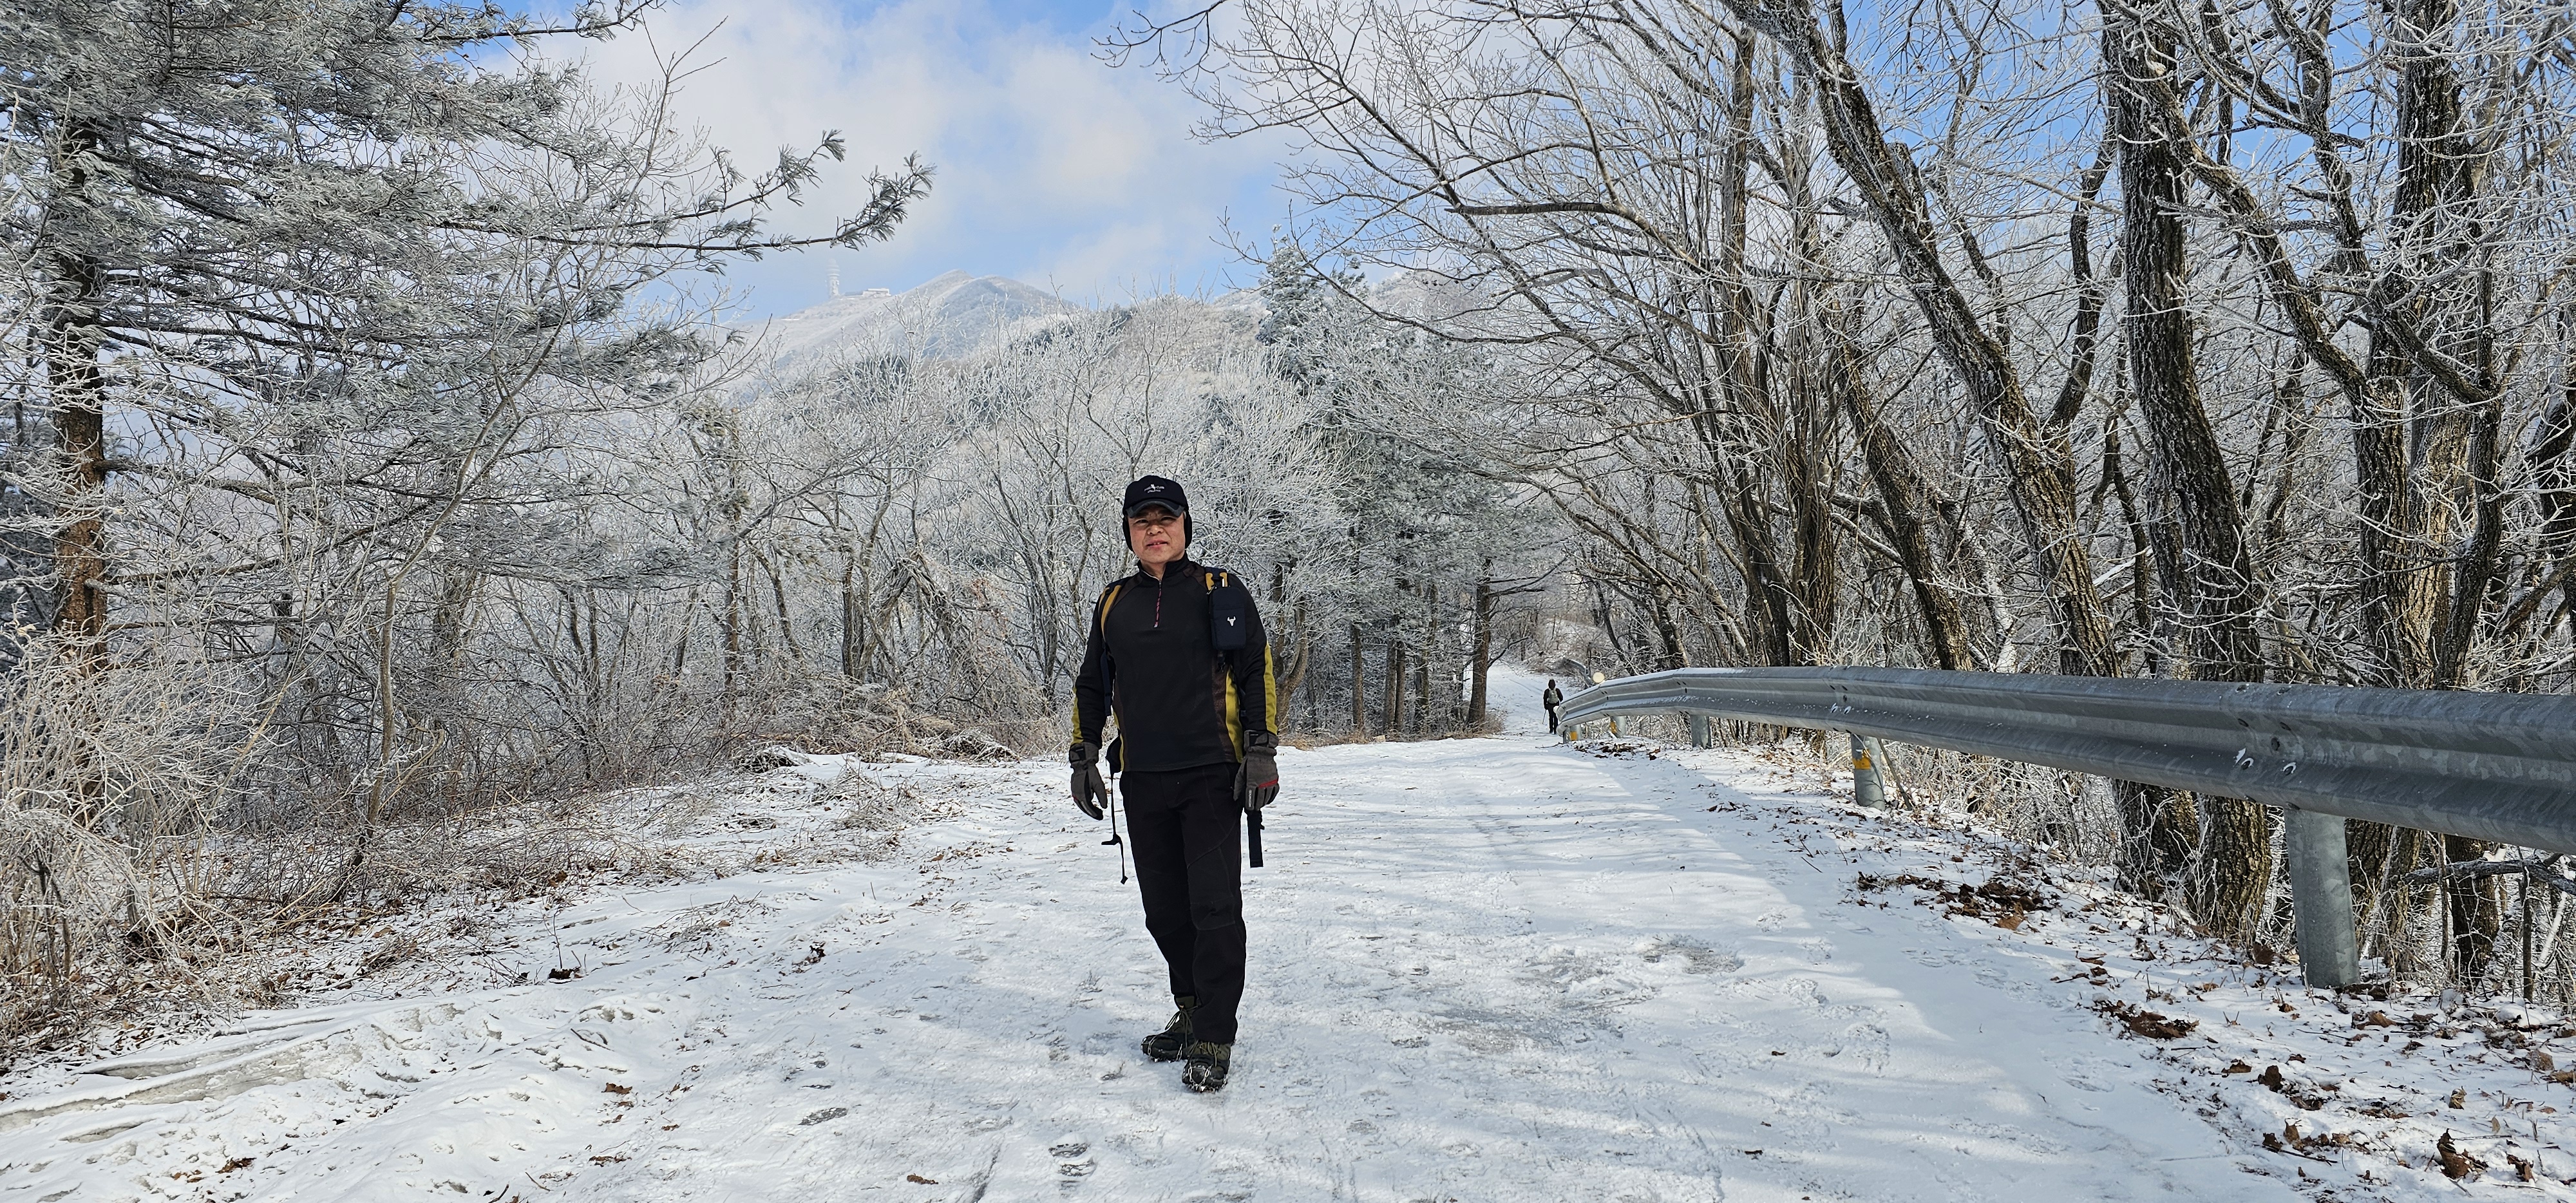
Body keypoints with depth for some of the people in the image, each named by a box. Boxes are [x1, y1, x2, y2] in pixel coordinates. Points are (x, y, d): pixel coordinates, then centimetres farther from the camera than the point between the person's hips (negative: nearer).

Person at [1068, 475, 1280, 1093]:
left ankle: (1215, 1038, 3)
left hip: (1212, 777, -4)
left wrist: (1262, 750, -8)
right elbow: (1091, 685, 21)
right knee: (1165, 912, 10)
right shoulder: (1113, 603, 13)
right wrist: (1084, 756, 14)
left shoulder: (1220, 592, 1)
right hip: (1143, 782, 4)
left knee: (1214, 908, -6)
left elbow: (1259, 671, 0)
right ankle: (1192, 1011, 27)